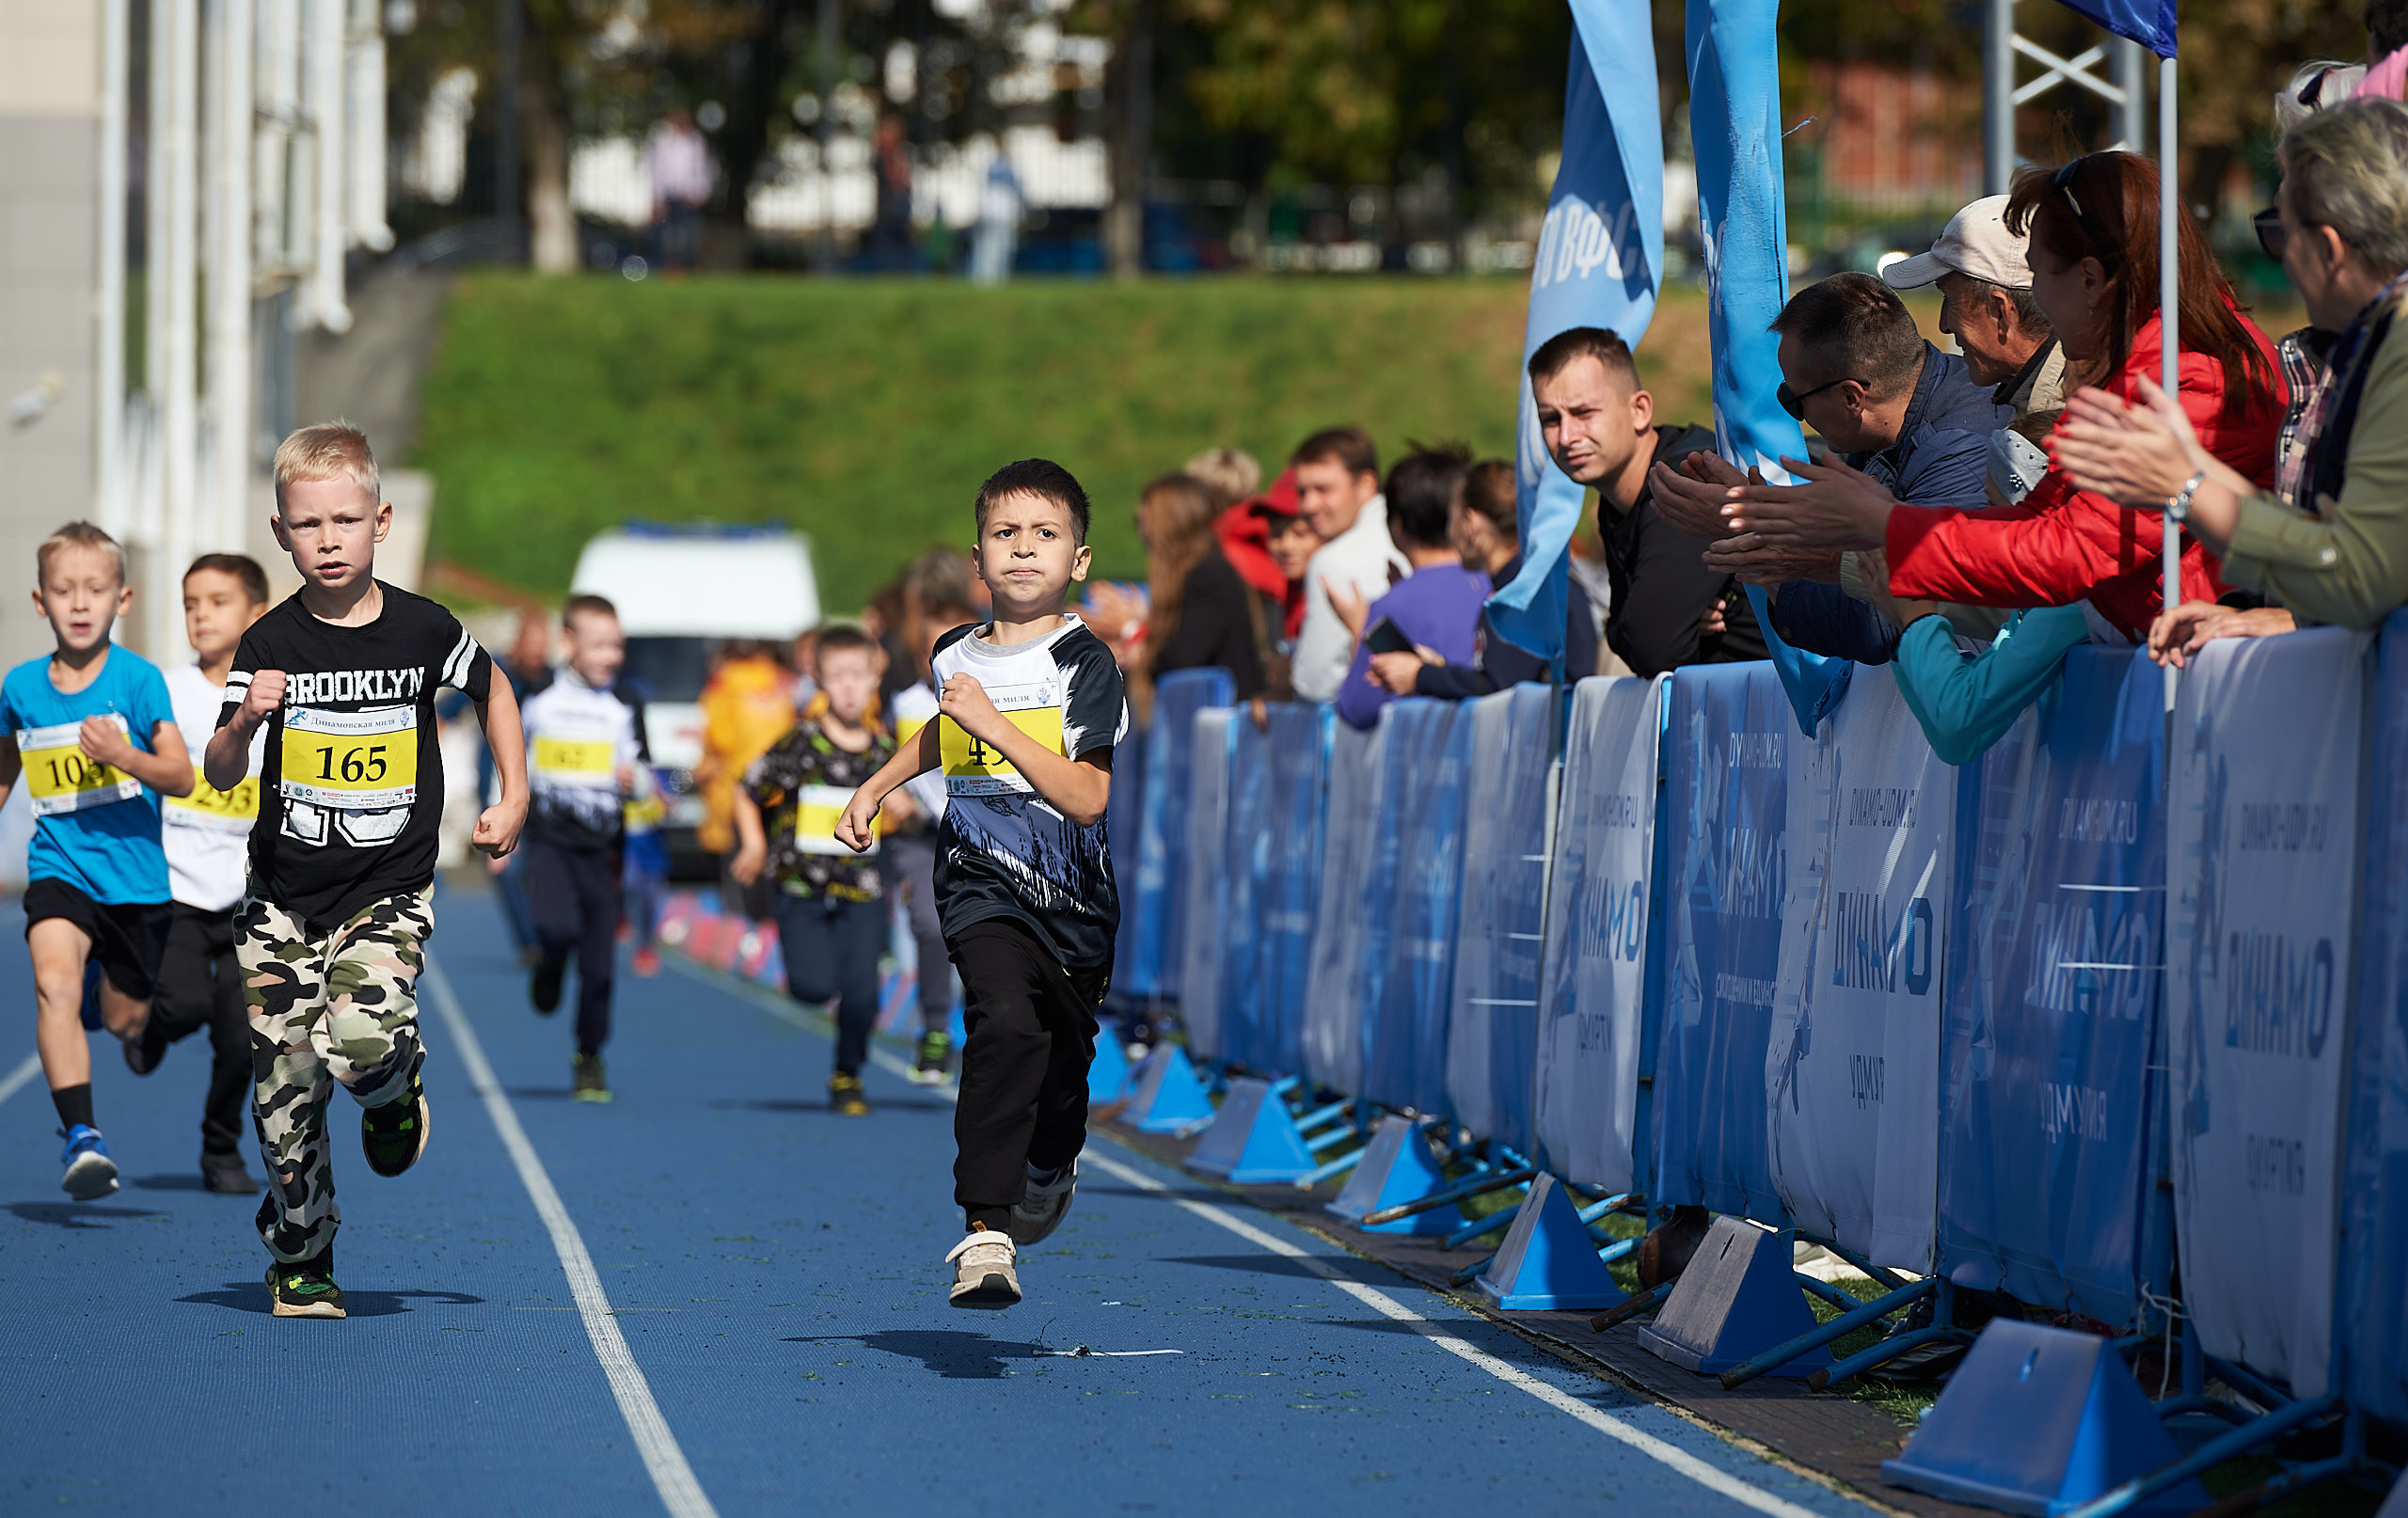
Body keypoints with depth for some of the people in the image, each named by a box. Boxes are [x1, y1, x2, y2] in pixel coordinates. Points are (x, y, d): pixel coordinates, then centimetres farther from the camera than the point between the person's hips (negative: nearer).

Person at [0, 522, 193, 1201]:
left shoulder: (138, 679, -8)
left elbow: (181, 777, -12)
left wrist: (127, 758, -29)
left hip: (135, 870, -1)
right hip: (59, 866, 1)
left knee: (124, 1019, 11)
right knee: (54, 981, -26)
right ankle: (80, 1134, -28)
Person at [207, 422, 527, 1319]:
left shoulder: (423, 631, -5)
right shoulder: (270, 644, -6)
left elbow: (491, 690, 16)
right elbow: (220, 776, -8)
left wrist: (514, 799, 13)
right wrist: (245, 721, -28)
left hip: (389, 893, -1)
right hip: (284, 898, 1)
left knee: (363, 1041, -26)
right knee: (285, 1088, 2)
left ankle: (395, 1091, 11)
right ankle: (300, 1260, 21)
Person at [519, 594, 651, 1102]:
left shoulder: (625, 703, 1)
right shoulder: (540, 699, 2)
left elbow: (644, 776, 3)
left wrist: (634, 779, -21)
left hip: (602, 846, 1)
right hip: (548, 837, -1)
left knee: (600, 965, 2)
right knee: (559, 926, -26)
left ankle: (590, 1056, 20)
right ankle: (549, 965, 11)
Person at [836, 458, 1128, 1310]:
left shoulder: (1085, 665, -10)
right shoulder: (955, 655, 4)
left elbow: (1086, 797, -22)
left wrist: (993, 723, -26)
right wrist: (874, 789, 25)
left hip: (1073, 898, 0)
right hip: (980, 885, 0)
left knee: (1064, 1057, 15)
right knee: (1006, 1023, -26)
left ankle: (1051, 1169, 52)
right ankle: (985, 1234, -31)